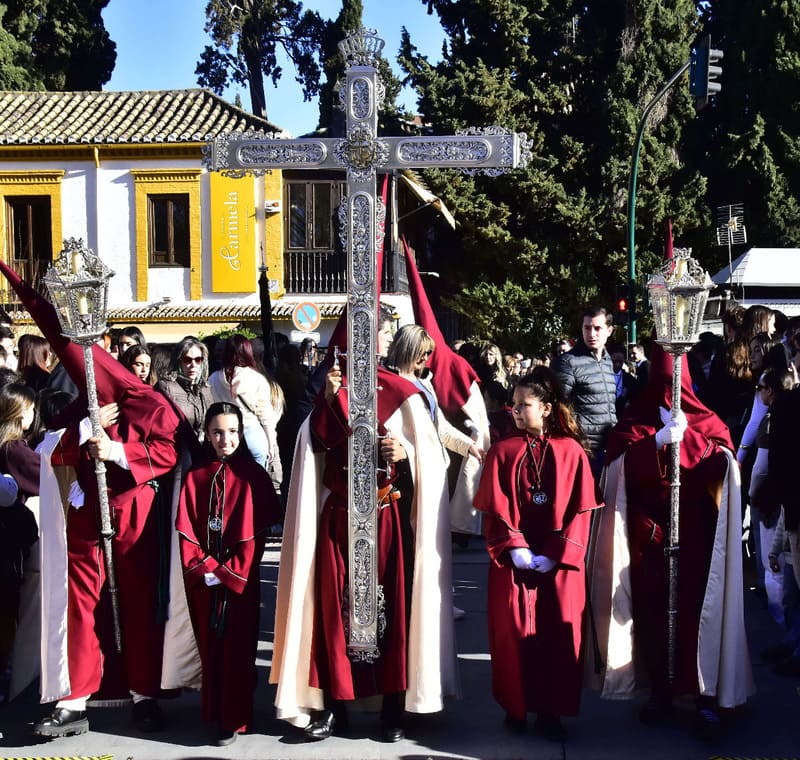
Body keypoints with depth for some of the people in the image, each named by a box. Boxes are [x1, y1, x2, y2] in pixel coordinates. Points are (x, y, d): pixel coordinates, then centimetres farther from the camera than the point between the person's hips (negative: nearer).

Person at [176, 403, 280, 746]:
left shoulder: (253, 475, -4)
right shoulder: (195, 477, 5)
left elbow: (255, 531, -7)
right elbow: (186, 529, 2)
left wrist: (228, 572, -12)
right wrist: (202, 568, -10)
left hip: (240, 578, -3)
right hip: (203, 579, 3)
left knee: (237, 646, 1)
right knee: (209, 646, 10)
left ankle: (233, 718, 9)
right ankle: (212, 714, 22)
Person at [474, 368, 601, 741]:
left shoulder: (571, 451, 0)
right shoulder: (502, 452, 2)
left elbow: (580, 510, -4)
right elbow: (493, 509, -2)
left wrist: (556, 554, -12)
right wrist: (513, 548, -14)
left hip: (559, 564, 0)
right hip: (513, 562, 1)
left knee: (558, 635, 4)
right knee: (513, 633, 4)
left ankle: (550, 710, 17)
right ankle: (515, 707, 20)